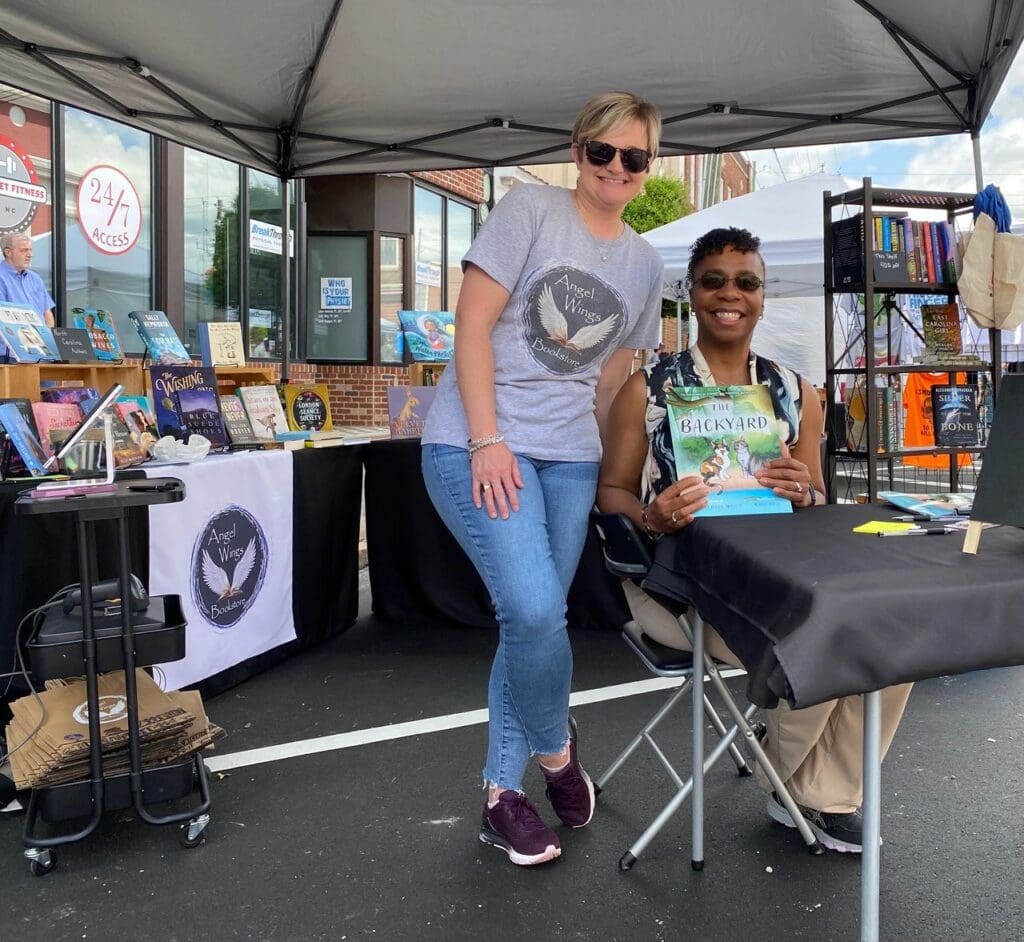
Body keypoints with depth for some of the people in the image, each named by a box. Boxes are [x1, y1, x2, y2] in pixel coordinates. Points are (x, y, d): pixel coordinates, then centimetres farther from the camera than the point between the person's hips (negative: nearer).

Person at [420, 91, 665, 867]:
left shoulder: (646, 263, 14)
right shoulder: (530, 210, -3)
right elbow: (473, 324, -9)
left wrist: (592, 454, 9)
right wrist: (487, 440, -16)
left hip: (569, 456, 6)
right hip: (478, 442, -5)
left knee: (530, 622, 8)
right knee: (536, 613, -18)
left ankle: (503, 793, 23)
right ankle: (556, 749, 13)